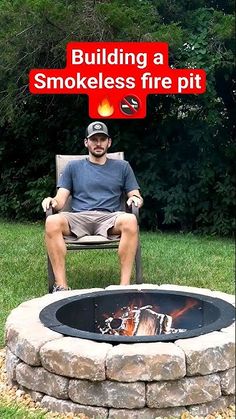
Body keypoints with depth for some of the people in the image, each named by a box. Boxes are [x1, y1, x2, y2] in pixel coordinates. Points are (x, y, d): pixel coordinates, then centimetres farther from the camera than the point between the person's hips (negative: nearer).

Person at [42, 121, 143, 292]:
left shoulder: (122, 166, 22)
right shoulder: (73, 167, 21)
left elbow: (136, 196, 17)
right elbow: (61, 200, 13)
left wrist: (136, 199, -8)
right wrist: (52, 201, -11)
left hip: (110, 219, 0)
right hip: (79, 218, 1)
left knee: (130, 220, -36)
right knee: (52, 222, -33)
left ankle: (125, 284, -32)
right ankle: (61, 286, -29)